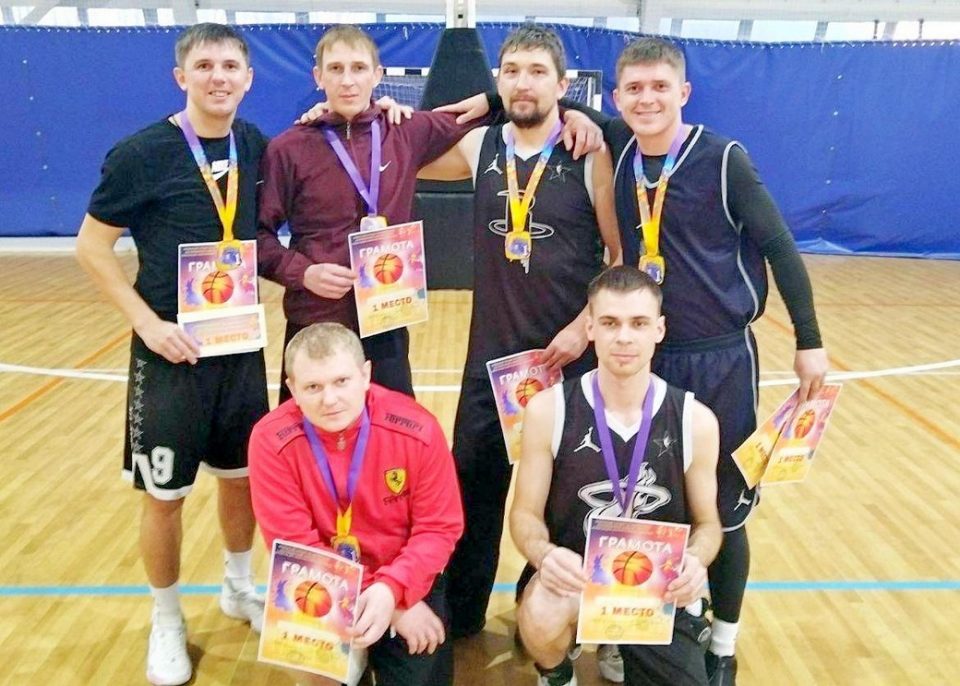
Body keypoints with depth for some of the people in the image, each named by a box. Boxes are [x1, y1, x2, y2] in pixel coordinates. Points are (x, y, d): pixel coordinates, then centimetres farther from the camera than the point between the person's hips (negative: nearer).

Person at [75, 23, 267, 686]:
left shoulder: (256, 146, 2)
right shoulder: (141, 153, -12)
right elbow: (92, 246, -7)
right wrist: (148, 322, -15)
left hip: (242, 345, 4)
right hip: (171, 351, -4)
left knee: (243, 476, 16)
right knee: (166, 494, 6)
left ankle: (239, 588, 39)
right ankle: (167, 622, 27)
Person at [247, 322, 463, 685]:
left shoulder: (417, 429, -19)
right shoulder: (272, 441, -20)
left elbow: (439, 527, -12)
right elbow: (295, 547, -18)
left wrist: (391, 590, -30)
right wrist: (375, 601, -22)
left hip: (405, 583, 1)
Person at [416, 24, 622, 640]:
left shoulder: (590, 157, -6)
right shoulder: (478, 148, 4)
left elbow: (624, 256, -4)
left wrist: (585, 326, -13)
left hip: (570, 353, -2)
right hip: (492, 352, 3)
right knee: (473, 484, 10)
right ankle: (459, 613, 29)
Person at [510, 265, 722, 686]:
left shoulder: (695, 420, -7)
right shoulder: (548, 410, -11)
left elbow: (707, 522, 4)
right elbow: (526, 514, -4)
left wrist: (695, 561, -19)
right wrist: (544, 554, -27)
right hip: (574, 577, -2)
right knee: (541, 616, -34)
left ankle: (620, 648, 23)